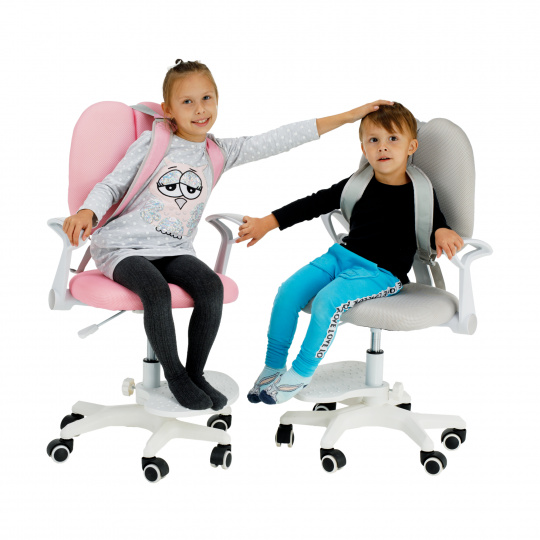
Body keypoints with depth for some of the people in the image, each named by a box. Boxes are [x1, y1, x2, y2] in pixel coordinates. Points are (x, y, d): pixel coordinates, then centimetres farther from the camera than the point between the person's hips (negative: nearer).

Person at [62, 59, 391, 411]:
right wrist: (87, 213, -21)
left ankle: (196, 373, -6)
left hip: (175, 250, 3)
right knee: (157, 291, -33)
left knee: (212, 286, -25)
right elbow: (112, 186, 2)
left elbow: (278, 141, 5)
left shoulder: (219, 153, 9)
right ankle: (175, 375, -10)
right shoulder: (152, 143, 1)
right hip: (124, 248, -3)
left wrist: (347, 117, 1)